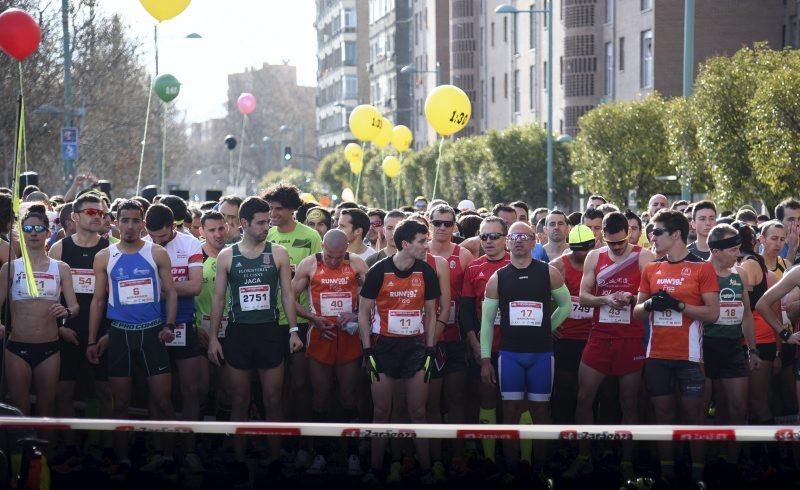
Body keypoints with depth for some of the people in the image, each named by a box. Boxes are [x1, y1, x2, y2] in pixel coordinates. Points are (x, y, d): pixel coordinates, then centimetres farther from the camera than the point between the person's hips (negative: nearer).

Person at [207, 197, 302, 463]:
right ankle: (239, 459, 12)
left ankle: (275, 458, 11)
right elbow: (218, 298, 5)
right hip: (238, 333, 0)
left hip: (270, 332, 0)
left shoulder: (278, 253, 2)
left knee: (273, 402, 2)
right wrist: (213, 337, 1)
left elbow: (287, 294, 5)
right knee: (239, 403, 5)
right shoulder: (226, 256, 2)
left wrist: (293, 330, -2)